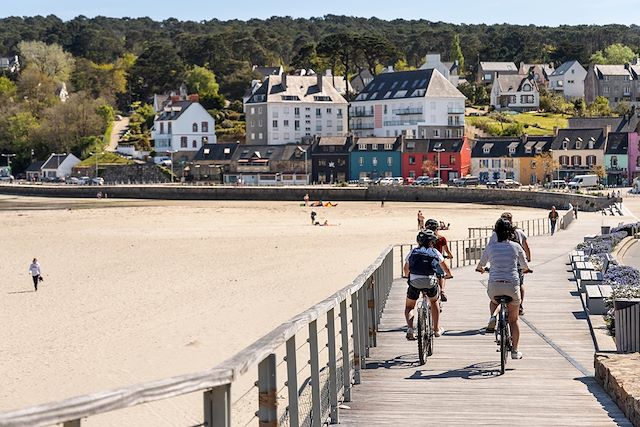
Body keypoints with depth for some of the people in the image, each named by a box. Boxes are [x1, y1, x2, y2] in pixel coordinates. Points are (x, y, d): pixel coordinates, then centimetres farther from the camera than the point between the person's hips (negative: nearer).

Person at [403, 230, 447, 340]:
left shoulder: (413, 252, 18)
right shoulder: (435, 253, 17)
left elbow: (406, 269, 30)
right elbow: (443, 264, 35)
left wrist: (407, 276, 53)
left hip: (414, 282, 0)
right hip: (430, 282, 0)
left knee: (409, 306, 21)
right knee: (434, 301, 31)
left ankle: (410, 328, -3)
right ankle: (437, 329, 31)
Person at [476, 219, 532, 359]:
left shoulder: (491, 246, 3)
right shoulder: (516, 246, 3)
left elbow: (481, 264, 18)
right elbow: (525, 266, 17)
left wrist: (480, 269, 43)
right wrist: (525, 270, 42)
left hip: (494, 286, 0)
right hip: (512, 285, 0)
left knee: (494, 301, 36)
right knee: (513, 319, 16)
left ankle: (493, 318, 6)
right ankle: (515, 350, 14)